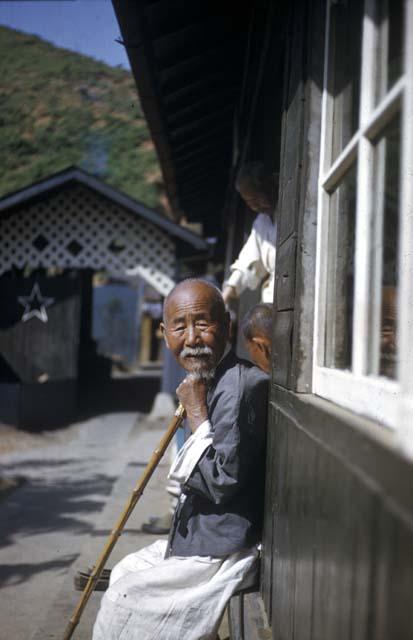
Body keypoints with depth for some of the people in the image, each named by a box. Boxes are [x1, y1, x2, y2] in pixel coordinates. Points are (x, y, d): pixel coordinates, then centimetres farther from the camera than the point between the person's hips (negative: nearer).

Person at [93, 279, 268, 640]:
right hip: (199, 540, 10)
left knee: (124, 598, -1)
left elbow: (223, 482, -25)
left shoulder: (242, 386, -24)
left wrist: (197, 414, -19)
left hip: (224, 554, -10)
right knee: (125, 573, 22)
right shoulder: (214, 381, 8)